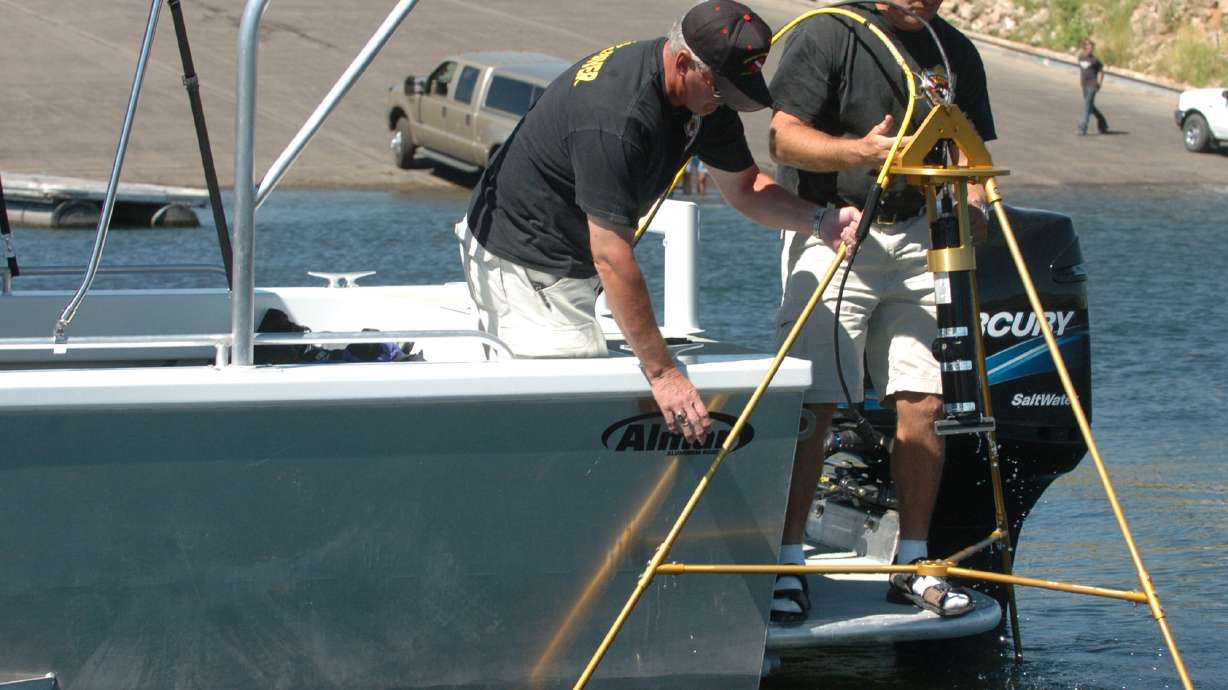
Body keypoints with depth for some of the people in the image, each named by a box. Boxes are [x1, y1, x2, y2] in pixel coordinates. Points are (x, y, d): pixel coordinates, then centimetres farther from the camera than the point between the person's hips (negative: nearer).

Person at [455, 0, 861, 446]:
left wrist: (820, 221, -12)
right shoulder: (614, 116, -34)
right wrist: (662, 373, -32)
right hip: (523, 263, -10)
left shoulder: (705, 95, -4)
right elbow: (612, 258, -34)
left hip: (570, 260, 10)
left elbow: (744, 186, 9)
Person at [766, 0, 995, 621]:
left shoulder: (955, 52, 11)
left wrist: (970, 204, -5)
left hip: (919, 238, 5)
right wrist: (858, 152, -29)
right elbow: (784, 137, -13)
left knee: (922, 404, 1)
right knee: (811, 405, -8)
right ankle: (786, 564, -2)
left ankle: (912, 564, 12)